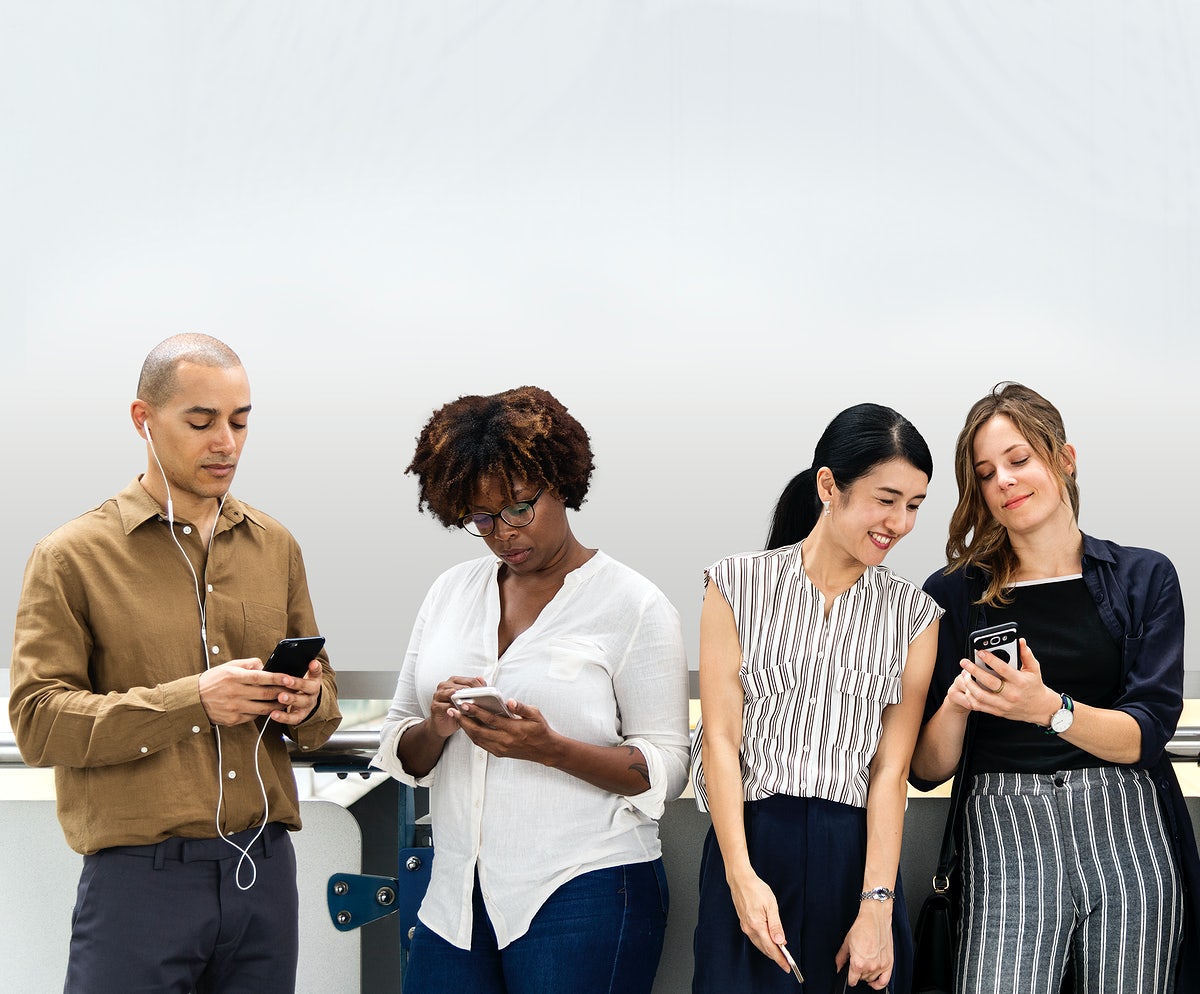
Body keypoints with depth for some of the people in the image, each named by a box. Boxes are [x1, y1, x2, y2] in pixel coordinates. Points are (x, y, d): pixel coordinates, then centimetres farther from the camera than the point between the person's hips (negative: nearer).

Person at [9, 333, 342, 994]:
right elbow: (37, 721, -9)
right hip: (140, 880, -4)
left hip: (265, 867, 4)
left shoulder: (275, 546, 13)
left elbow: (323, 694, 17)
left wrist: (307, 705, -7)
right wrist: (191, 700, -19)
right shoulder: (72, 556, -1)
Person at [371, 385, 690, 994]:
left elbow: (664, 771, -8)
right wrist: (436, 729, -10)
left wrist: (549, 748, -21)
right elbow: (401, 754, 12)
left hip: (585, 895, -4)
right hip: (457, 898, 5)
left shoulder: (632, 604, -4)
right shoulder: (451, 591, 11)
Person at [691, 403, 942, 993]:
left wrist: (876, 907, -10)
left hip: (857, 855, 1)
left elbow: (891, 770, 0)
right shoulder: (739, 584, 3)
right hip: (750, 842, -1)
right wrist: (742, 876, -13)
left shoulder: (913, 614, 7)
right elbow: (720, 740, -2)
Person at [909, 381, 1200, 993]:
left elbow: (1144, 735, -1)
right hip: (1005, 831, 0)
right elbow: (927, 770, 8)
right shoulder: (952, 595, 10)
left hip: (1127, 828, 1)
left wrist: (1047, 707, -19)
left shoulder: (1143, 577, 10)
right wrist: (954, 706, -13)